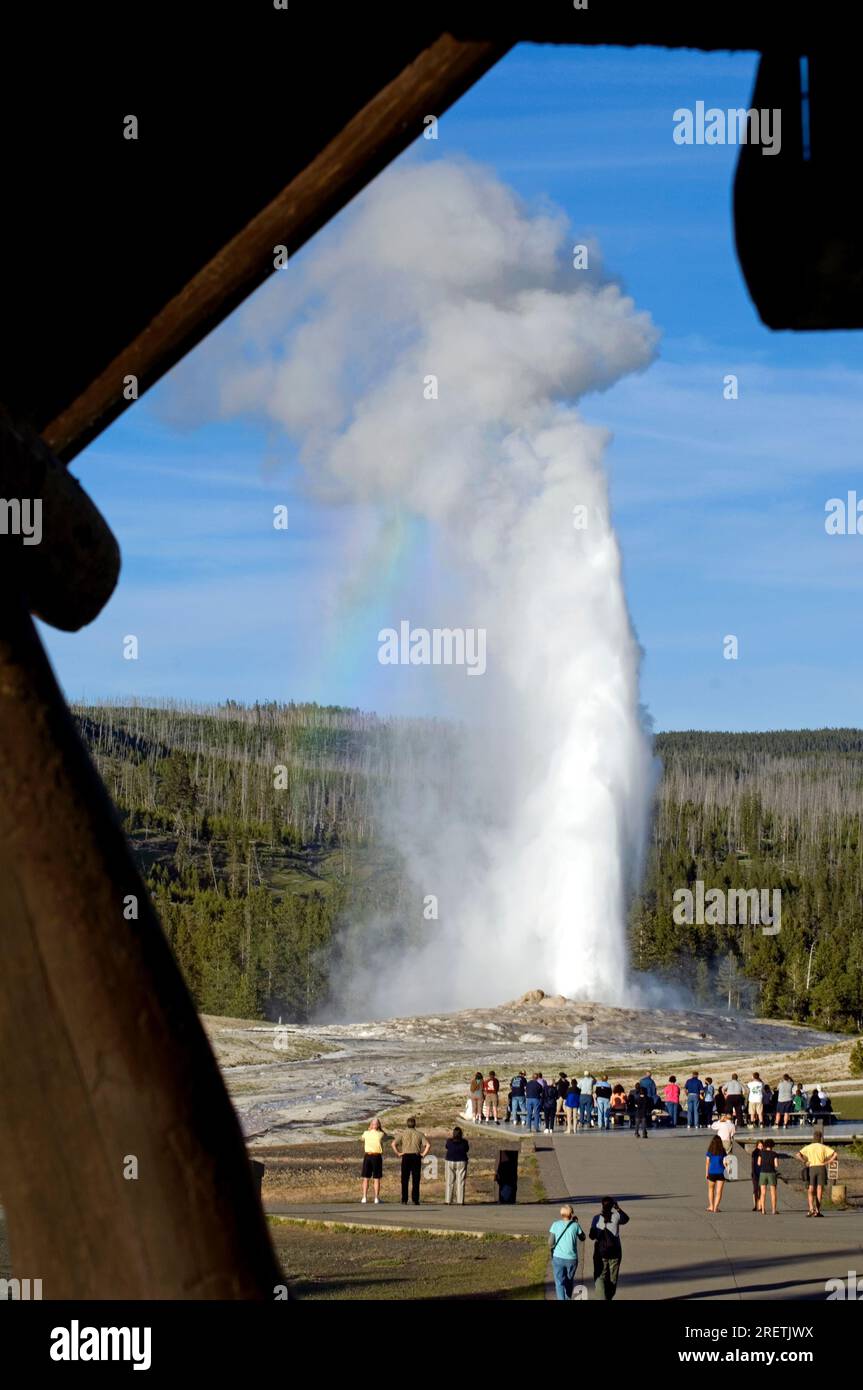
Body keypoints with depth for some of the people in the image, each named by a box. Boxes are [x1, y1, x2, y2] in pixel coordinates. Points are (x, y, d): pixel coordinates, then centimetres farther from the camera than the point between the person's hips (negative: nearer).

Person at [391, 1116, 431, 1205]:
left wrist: (397, 1153, -2)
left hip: (406, 1157, 0)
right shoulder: (419, 1134, 3)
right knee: (416, 1180, 4)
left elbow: (393, 1144, -9)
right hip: (416, 1157, 0)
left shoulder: (403, 1133, 1)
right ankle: (415, 1200, 0)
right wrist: (423, 1154, -1)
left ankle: (404, 1200, 1)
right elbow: (428, 1145, -8)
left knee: (405, 1180, 4)